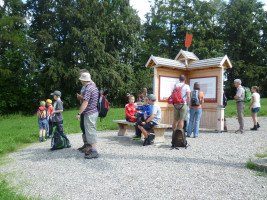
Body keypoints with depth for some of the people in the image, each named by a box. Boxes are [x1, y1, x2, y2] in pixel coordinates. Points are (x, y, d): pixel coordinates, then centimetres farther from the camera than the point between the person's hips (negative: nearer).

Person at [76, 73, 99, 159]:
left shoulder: (88, 89, -17)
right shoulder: (94, 87, 12)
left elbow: (85, 103, -20)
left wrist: (79, 113, -15)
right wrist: (81, 97, 30)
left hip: (89, 114, -10)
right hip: (94, 112, 10)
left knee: (90, 132, -5)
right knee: (92, 131, 16)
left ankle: (94, 152, -2)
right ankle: (92, 148, 25)